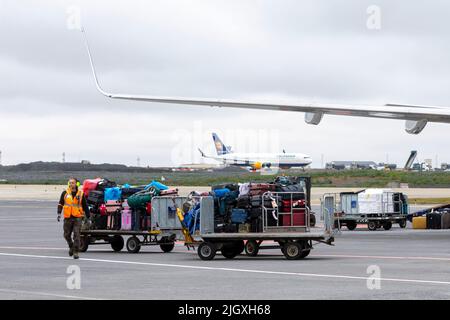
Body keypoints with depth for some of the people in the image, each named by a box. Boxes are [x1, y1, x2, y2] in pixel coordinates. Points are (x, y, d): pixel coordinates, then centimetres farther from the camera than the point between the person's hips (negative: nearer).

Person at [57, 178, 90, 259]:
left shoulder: (81, 194, 4)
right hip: (68, 218, 2)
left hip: (77, 217, -2)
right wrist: (59, 213, -6)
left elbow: (85, 206, 9)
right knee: (67, 235, 8)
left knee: (76, 235, -9)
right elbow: (60, 204, 6)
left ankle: (76, 252, -6)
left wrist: (88, 217, 10)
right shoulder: (65, 193, 5)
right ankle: (71, 246, 35)